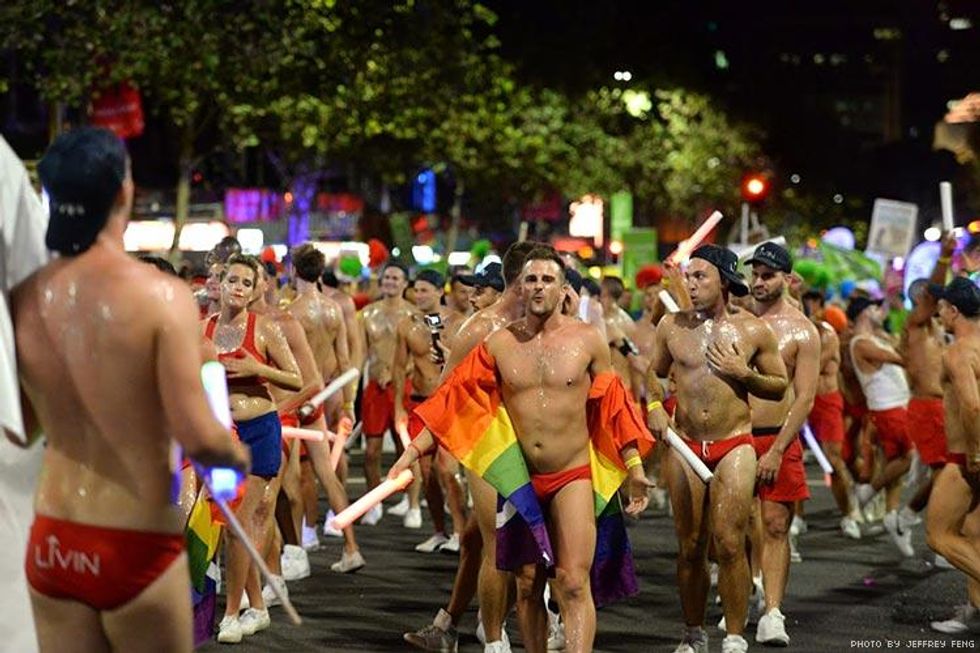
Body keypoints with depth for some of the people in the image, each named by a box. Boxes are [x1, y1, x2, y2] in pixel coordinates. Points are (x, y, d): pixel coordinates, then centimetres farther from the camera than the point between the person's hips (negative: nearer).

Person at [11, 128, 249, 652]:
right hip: (138, 550, -4)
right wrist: (240, 455, 2)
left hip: (51, 544, 4)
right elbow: (198, 438, -18)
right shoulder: (161, 296, -16)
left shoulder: (23, 301, -2)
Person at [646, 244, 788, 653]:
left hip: (734, 446, -2)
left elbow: (780, 388, 8)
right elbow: (653, 373, 20)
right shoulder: (672, 327, 6)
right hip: (685, 447, 2)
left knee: (730, 545, -9)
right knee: (690, 547, 7)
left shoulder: (753, 331, 1)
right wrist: (654, 406, 1)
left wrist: (743, 374, -9)